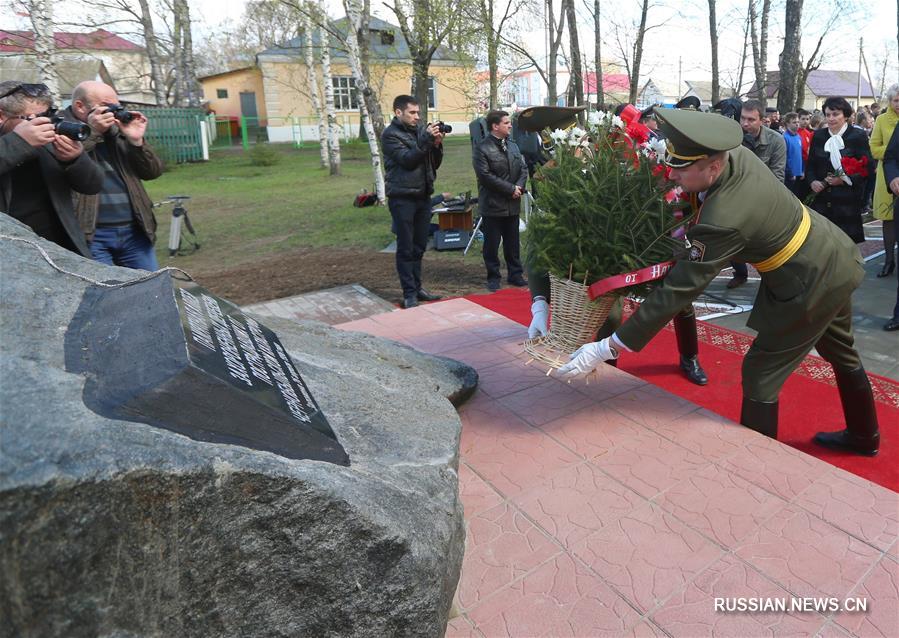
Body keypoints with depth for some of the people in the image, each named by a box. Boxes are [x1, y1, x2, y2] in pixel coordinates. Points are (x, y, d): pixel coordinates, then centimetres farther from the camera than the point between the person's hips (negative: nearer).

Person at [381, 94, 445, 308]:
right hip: (403, 197, -6)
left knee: (419, 246, 12)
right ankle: (409, 293, 3)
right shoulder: (390, 134, -4)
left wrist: (437, 145, -5)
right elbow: (407, 160, -17)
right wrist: (426, 140, -19)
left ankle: (417, 287, 22)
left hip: (423, 195, 6)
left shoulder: (420, 130, 12)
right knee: (406, 248, -2)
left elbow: (435, 164, 12)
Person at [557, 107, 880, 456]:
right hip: (838, 258, 10)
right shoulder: (737, 154, -12)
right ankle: (864, 437, 53)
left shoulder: (724, 220, -37)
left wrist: (605, 349, -35)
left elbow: (676, 292, -36)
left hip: (811, 284, -10)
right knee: (841, 354, 28)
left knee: (760, 373, 1)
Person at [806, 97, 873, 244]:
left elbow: (867, 167, -2)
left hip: (848, 200, -3)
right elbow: (811, 164, 15)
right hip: (822, 200, 3)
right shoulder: (818, 135, 11)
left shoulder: (858, 136, 0)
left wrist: (845, 179, -16)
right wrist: (812, 181, -4)